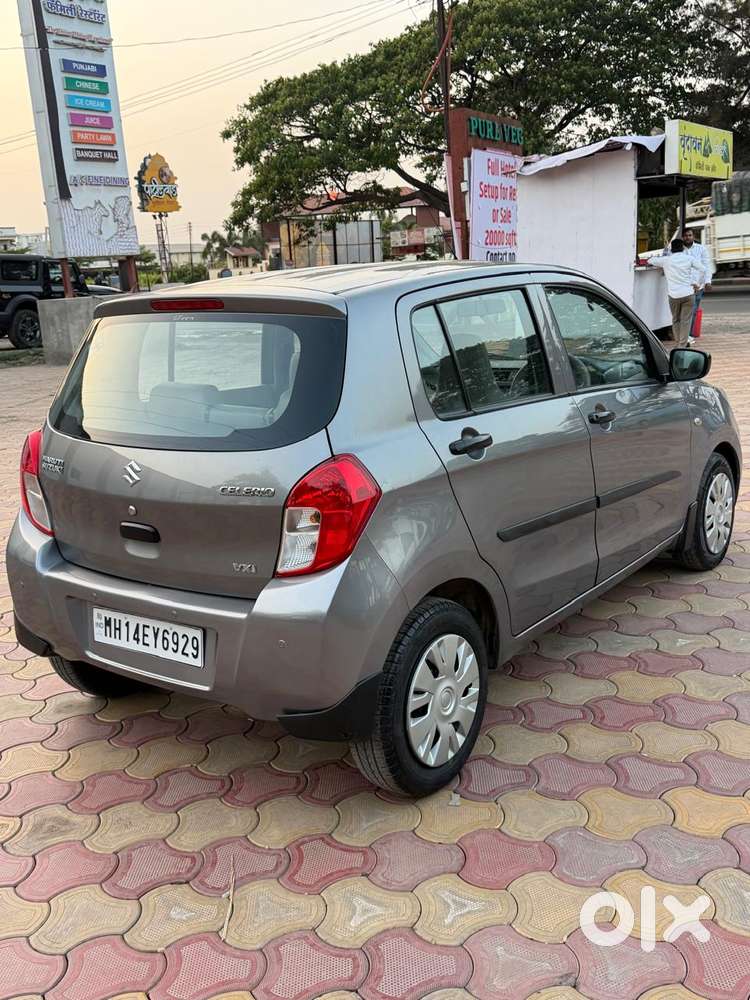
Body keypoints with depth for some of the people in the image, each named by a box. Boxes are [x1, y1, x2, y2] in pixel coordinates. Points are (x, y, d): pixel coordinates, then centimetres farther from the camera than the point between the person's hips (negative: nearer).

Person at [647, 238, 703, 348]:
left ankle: (677, 344, 18)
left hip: (674, 295, 0)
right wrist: (696, 283, 14)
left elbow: (651, 260, 14)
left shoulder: (666, 260, 2)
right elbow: (701, 270, 7)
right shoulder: (688, 258, 4)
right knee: (686, 320, 1)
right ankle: (682, 345, -2)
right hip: (688, 293, 0)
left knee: (676, 320, 14)